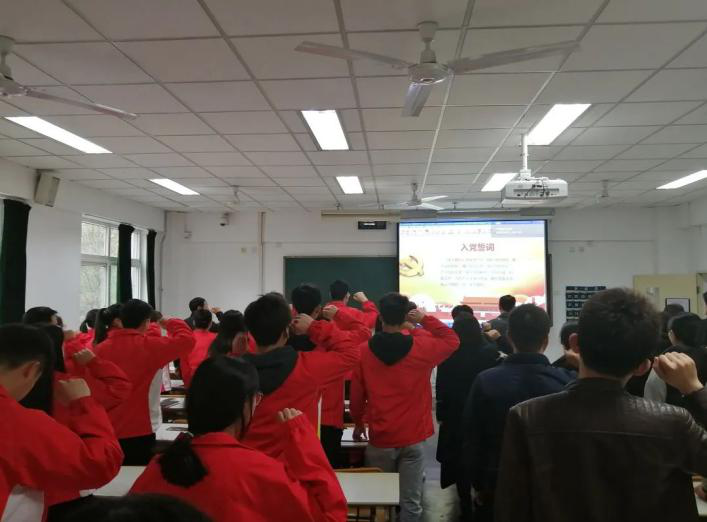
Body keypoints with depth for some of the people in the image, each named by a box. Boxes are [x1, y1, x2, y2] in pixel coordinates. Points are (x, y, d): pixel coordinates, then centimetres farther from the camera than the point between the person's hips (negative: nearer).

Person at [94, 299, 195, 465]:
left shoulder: (101, 349, 1)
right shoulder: (148, 346, -14)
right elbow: (187, 340, -15)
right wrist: (171, 324, 2)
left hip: (107, 431, 5)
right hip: (138, 432, -5)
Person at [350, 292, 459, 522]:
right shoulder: (422, 347, -10)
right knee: (411, 502, 8)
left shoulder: (364, 351, -7)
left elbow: (356, 396, 1)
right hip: (413, 438, -1)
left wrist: (358, 423, 18)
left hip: (380, 438, 1)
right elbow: (452, 340, 9)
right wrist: (425, 319, 3)